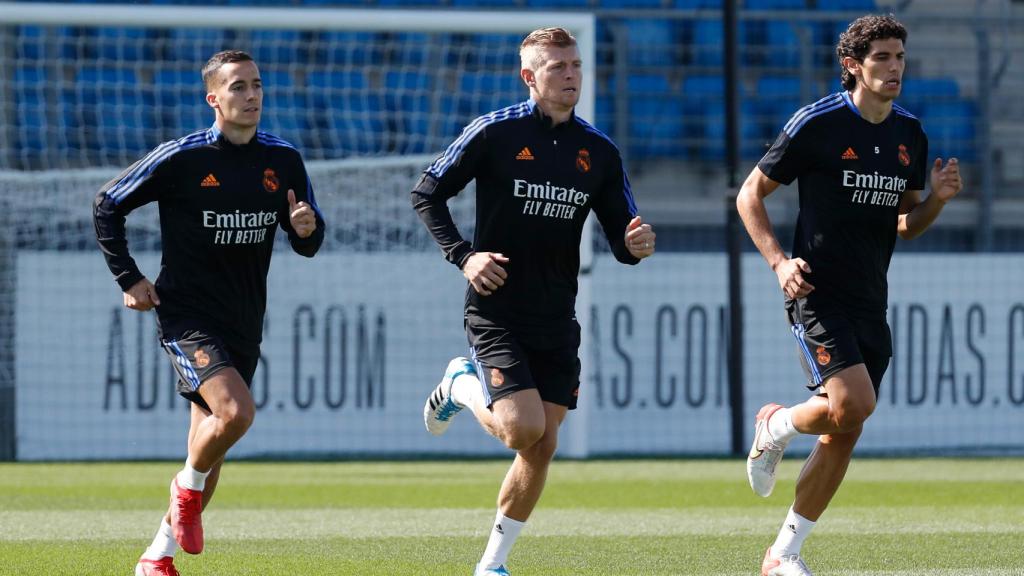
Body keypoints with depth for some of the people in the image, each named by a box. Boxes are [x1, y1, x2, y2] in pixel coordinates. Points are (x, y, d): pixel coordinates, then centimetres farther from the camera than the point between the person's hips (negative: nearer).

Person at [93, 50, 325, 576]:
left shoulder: (283, 160, 4)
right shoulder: (179, 158, -9)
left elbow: (307, 243, 12)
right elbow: (106, 207, 1)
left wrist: (307, 229, -12)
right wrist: (129, 280, -4)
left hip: (243, 325, 5)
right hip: (187, 316, -5)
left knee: (210, 447, 10)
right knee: (235, 410, -27)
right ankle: (188, 486, 3)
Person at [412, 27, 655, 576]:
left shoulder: (599, 151, 6)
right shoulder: (494, 132, -7)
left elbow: (622, 238, 9)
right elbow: (427, 194, -1)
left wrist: (636, 245, -15)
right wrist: (463, 256, -13)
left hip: (557, 320, 5)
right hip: (496, 310, -5)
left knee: (542, 446, 2)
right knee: (523, 428, -19)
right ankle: (463, 385, 14)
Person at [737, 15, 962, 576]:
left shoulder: (910, 135, 9)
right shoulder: (817, 123, -8)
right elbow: (750, 194, -1)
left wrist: (936, 199, -2)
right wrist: (779, 261, -14)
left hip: (870, 302, 6)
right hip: (819, 293, -6)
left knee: (845, 434, 4)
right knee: (852, 403, -24)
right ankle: (773, 428, 9)